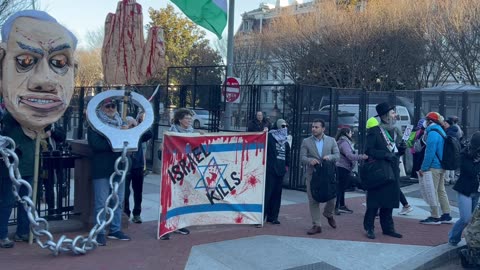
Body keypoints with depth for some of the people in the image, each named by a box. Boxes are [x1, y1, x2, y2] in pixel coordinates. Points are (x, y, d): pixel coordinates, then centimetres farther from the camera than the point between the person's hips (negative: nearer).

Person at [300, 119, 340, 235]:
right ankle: (317, 225, 9)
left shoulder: (331, 140, 8)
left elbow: (337, 155, 4)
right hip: (312, 174, -1)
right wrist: (310, 160, -23)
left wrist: (329, 157, -17)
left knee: (332, 197, 2)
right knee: (313, 200, 0)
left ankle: (328, 215, 34)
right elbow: (302, 157, -2)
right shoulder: (306, 141, 4)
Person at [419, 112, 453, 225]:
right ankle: (446, 215, 19)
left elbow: (430, 153, -21)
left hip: (434, 167, -10)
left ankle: (435, 217, 1)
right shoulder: (441, 132, 15)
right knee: (441, 190, 15)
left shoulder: (432, 133, -15)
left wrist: (423, 168, -17)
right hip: (442, 166, 10)